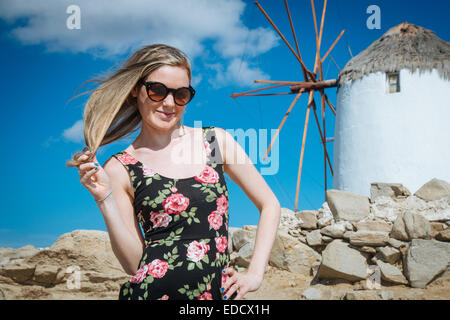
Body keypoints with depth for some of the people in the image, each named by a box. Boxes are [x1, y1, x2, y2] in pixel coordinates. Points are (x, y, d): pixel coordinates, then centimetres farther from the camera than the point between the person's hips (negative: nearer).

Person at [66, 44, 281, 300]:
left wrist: (255, 273, 1)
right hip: (153, 291, -1)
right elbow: (133, 262, -4)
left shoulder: (217, 141, 2)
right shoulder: (119, 170, -1)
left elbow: (270, 205, 8)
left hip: (221, 292, 1)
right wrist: (105, 200, -14)